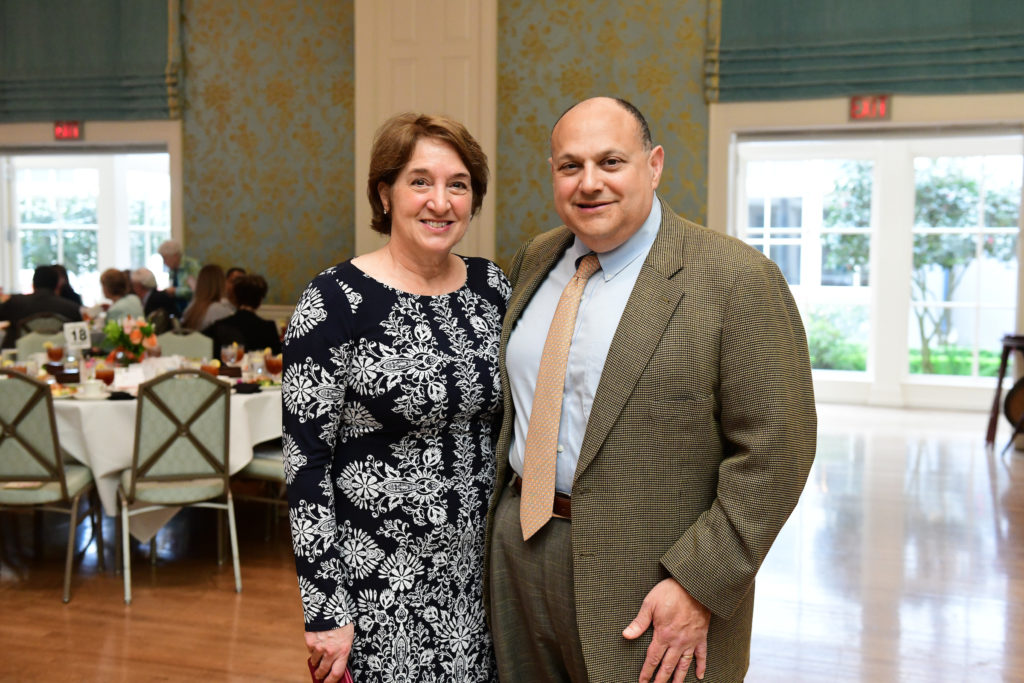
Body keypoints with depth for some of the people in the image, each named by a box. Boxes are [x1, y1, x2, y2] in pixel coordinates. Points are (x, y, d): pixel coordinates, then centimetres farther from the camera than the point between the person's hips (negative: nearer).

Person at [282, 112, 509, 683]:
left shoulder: (492, 288, 2)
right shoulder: (335, 301, -13)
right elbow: (306, 460, -13)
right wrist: (325, 611, -14)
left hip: (480, 570, 5)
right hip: (377, 585, -5)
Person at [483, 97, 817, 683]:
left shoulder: (737, 278, -13)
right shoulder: (534, 261, 7)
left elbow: (774, 449, -15)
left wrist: (697, 585, -18)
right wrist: (496, 518, 9)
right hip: (517, 548, 6)